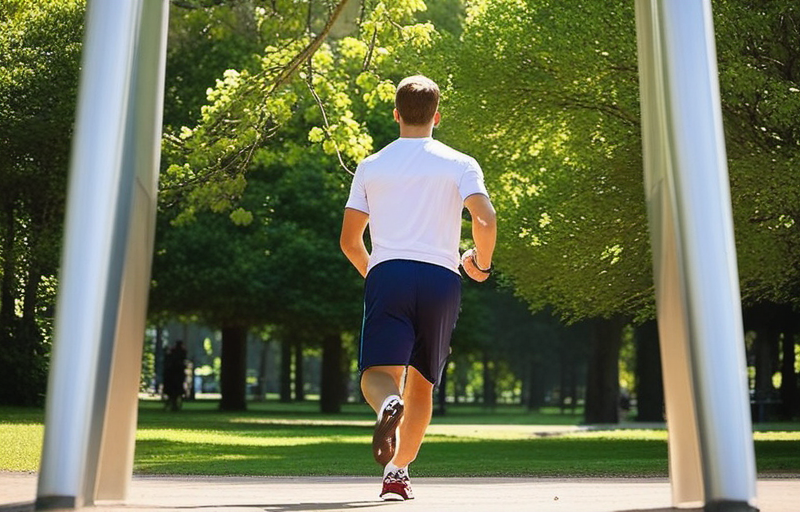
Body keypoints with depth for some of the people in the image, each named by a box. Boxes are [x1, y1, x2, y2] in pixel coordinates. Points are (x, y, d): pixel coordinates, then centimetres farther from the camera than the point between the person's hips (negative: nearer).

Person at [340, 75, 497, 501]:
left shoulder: (370, 166, 13)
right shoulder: (460, 164, 7)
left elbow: (349, 240, 13)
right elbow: (485, 220, -9)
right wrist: (481, 264, 10)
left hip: (387, 274, 0)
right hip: (441, 278, 1)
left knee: (377, 374, -6)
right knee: (421, 383, 13)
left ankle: (388, 404, -41)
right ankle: (397, 472, 12)